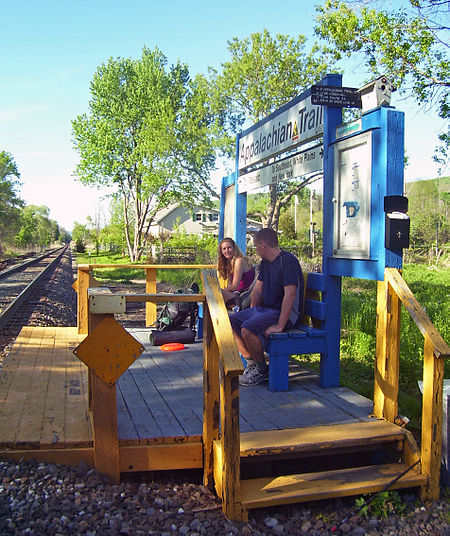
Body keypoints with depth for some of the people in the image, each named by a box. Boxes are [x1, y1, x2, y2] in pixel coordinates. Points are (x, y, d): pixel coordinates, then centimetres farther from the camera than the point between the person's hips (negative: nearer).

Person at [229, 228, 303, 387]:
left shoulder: (288, 261, -17)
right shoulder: (265, 262, 13)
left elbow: (290, 294, -25)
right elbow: (258, 289, 19)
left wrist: (279, 326, -28)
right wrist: (251, 313, 10)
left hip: (283, 312, -9)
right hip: (264, 308, 10)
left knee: (247, 328, -30)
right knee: (230, 322, -1)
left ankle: (261, 370, -8)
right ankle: (251, 362, 5)